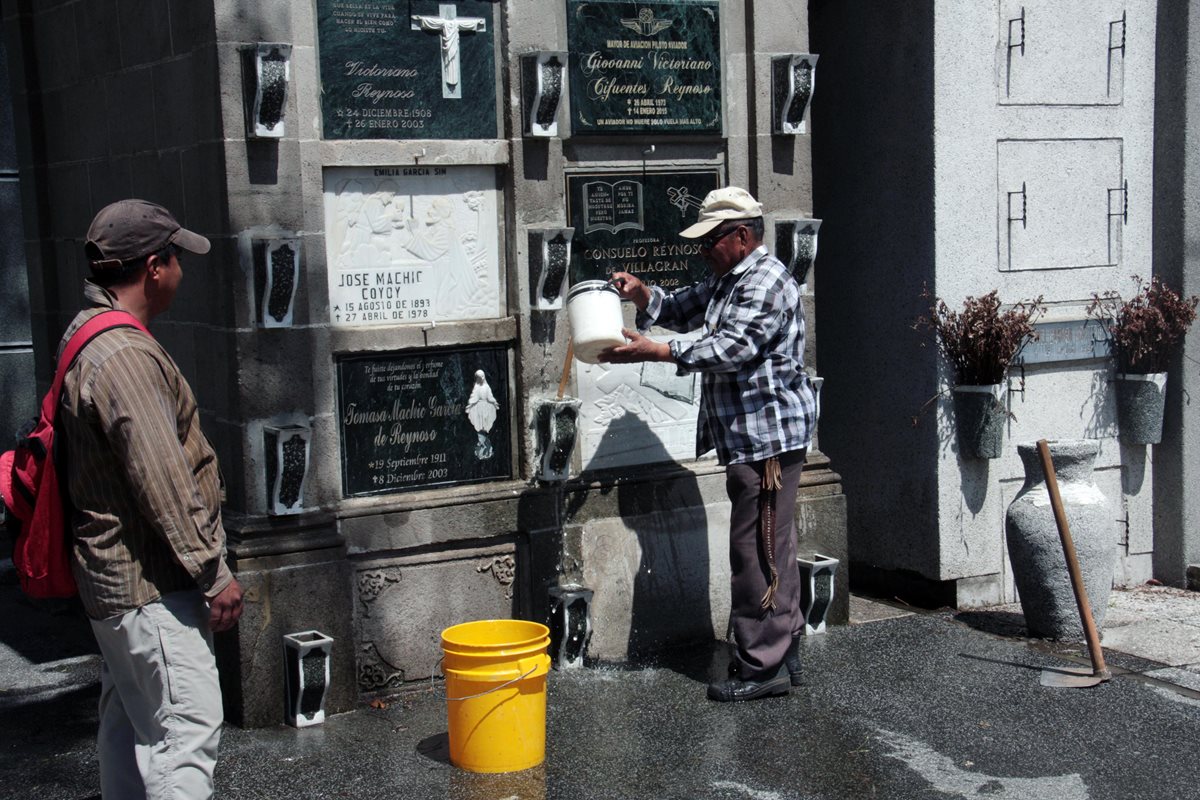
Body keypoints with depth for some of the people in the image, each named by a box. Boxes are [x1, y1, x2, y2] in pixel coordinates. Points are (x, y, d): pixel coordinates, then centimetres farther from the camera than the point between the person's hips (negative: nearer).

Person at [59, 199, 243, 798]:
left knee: (130, 726, 18)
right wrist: (215, 573, -17)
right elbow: (163, 482, -24)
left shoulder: (88, 337, 12)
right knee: (187, 727, -7)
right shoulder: (127, 356, -22)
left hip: (115, 576, 11)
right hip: (151, 587, -11)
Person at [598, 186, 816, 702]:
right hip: (751, 438, 11)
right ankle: (782, 651, 25)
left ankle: (763, 666, -3)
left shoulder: (767, 283, -14)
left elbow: (732, 348, -24)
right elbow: (681, 311, 27)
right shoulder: (726, 281, 18)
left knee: (757, 550, -8)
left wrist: (655, 351, -27)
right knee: (769, 548, 16)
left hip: (768, 436, -11)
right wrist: (640, 294, 7)